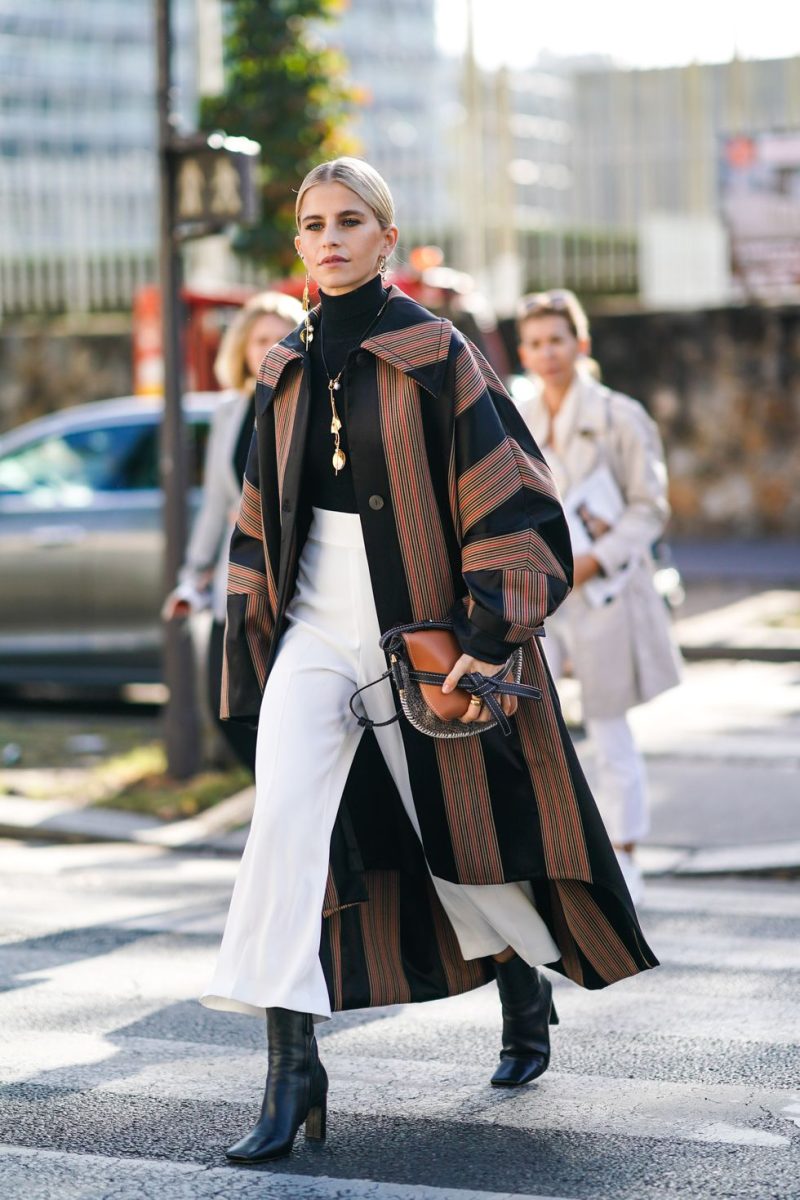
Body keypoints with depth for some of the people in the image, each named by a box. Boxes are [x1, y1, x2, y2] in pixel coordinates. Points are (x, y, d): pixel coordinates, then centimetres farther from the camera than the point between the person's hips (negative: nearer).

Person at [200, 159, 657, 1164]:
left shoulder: (434, 354, -7)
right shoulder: (288, 369, 8)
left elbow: (506, 493, -10)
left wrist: (491, 635, -17)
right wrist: (253, 641, 13)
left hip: (417, 627, -3)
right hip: (316, 627, 4)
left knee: (458, 833, 9)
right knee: (285, 818, -16)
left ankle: (525, 984, 41)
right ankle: (293, 1069, -15)